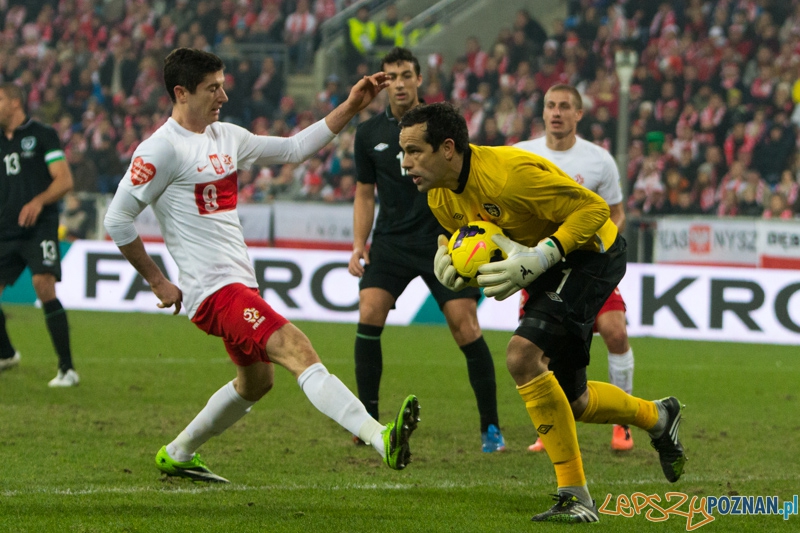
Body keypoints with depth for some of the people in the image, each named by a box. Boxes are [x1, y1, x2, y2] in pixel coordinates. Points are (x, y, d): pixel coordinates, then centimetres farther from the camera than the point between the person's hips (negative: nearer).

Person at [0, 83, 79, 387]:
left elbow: (65, 180, -9)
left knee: (45, 290, -21)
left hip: (39, 229, -6)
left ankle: (67, 370, -17)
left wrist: (39, 201, -24)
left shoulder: (42, 135, -2)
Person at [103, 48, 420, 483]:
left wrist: (349, 108, 13)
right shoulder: (163, 148, -13)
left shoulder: (227, 137, 13)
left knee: (255, 381, 23)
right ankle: (381, 438, -39)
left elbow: (294, 149, 21)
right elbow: (117, 219, -12)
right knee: (297, 350, -24)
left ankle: (176, 455, 37)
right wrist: (158, 282, -9)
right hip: (214, 288, -10)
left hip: (241, 282, 10)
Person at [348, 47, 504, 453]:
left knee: (467, 330, -9)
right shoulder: (369, 134, 6)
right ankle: (368, 419, -6)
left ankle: (490, 428, 1)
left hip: (441, 240, -2)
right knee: (368, 315, -17)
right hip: (391, 243, 2)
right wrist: (359, 245, 6)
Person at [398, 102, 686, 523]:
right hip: (552, 268, 9)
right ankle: (658, 417, 45)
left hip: (591, 254, -9)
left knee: (523, 355, -28)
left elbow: (594, 208, -26)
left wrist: (536, 259, -34)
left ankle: (575, 498, -21)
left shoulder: (508, 173, -32)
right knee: (568, 400, 14)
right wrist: (447, 258, -11)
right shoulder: (439, 196, -6)